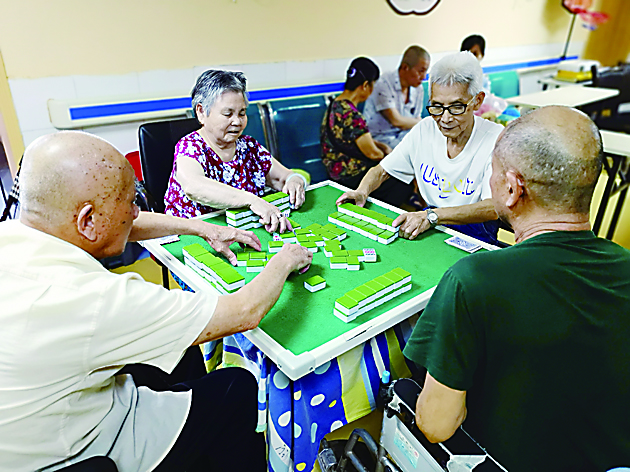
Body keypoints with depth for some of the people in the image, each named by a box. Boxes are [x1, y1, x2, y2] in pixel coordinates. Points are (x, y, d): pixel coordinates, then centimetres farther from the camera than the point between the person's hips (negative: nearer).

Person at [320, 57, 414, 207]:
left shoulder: (336, 105, 7)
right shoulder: (351, 115, -26)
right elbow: (372, 153, -19)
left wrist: (384, 146, 9)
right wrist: (385, 154, 4)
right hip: (352, 177, -10)